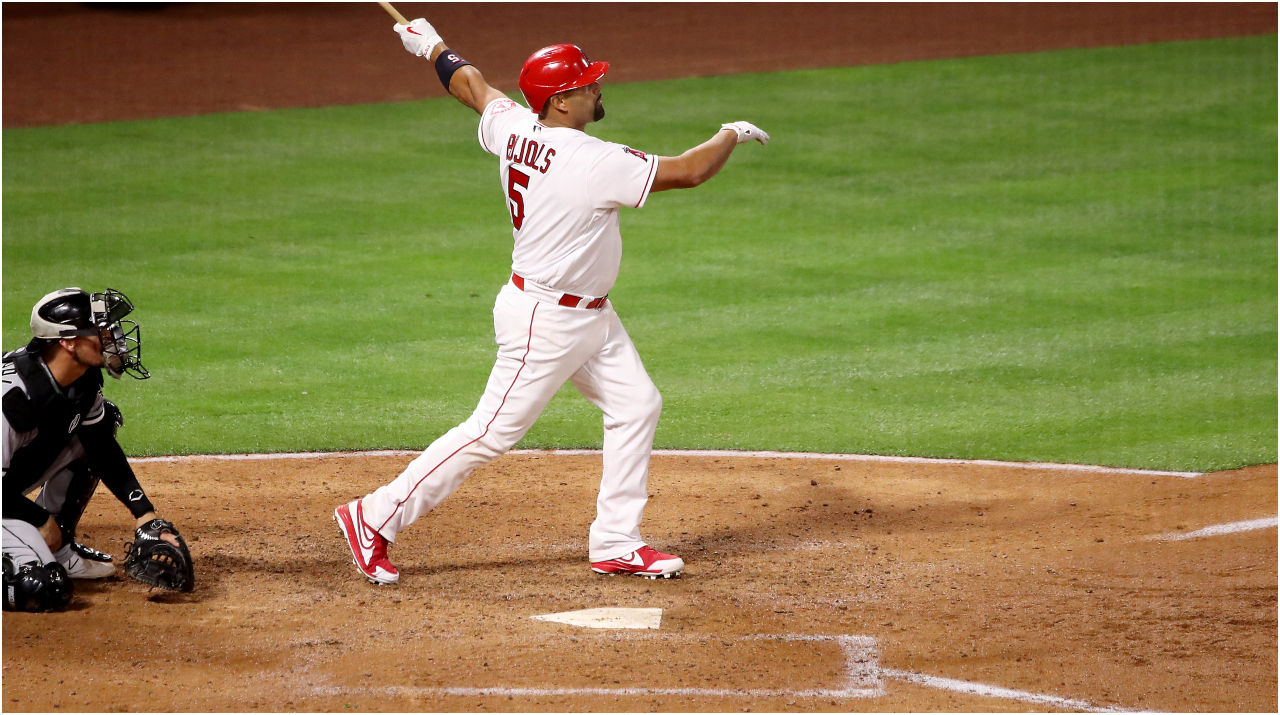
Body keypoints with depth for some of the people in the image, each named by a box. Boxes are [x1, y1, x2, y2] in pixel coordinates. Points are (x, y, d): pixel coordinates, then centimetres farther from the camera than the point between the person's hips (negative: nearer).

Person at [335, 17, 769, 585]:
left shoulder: (513, 128, -4)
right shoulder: (592, 162, -27)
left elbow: (472, 85, 15)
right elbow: (686, 172, -21)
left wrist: (431, 45, 35)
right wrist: (732, 135, -3)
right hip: (545, 320, -10)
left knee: (636, 405, 11)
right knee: (493, 431, -4)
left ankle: (615, 543, 16)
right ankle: (374, 517, 2)